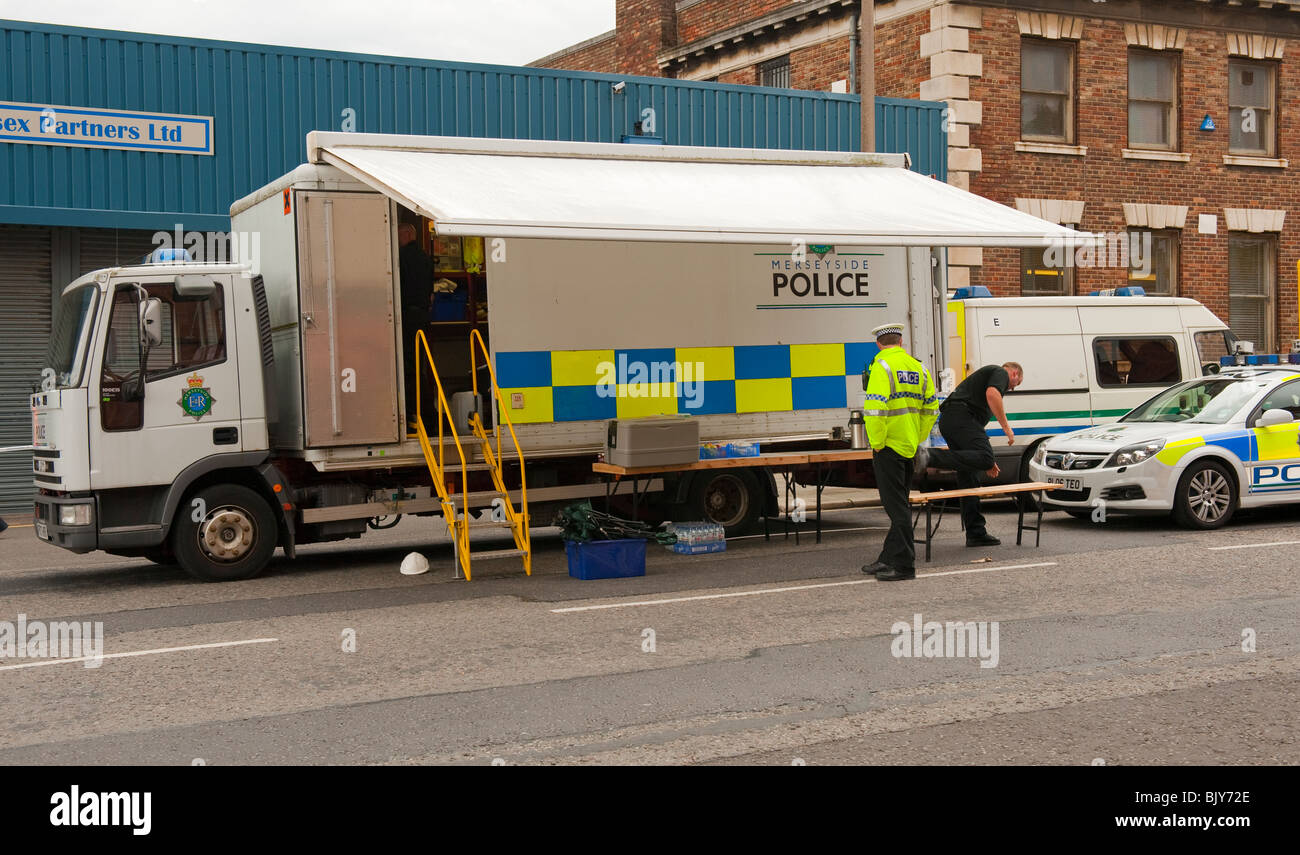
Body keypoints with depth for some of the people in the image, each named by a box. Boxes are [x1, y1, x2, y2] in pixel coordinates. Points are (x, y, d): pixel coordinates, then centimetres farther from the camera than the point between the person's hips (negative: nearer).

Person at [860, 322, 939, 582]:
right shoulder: (917, 367, 11)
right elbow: (931, 409, 14)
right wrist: (917, 439, 18)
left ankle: (904, 564, -4)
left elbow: (876, 409, -23)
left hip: (889, 445, -8)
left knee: (896, 505, -5)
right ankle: (889, 559, 24)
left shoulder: (882, 367, -13)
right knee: (899, 504, 15)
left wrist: (876, 443, -14)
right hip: (909, 446, 8)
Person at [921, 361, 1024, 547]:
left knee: (969, 478, 8)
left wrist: (988, 461, 37)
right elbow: (992, 394, -15)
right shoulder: (1000, 373, 11)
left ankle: (976, 533, 8)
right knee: (984, 458, -25)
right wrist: (1006, 427, -11)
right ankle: (932, 456, -32)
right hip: (960, 415, -9)